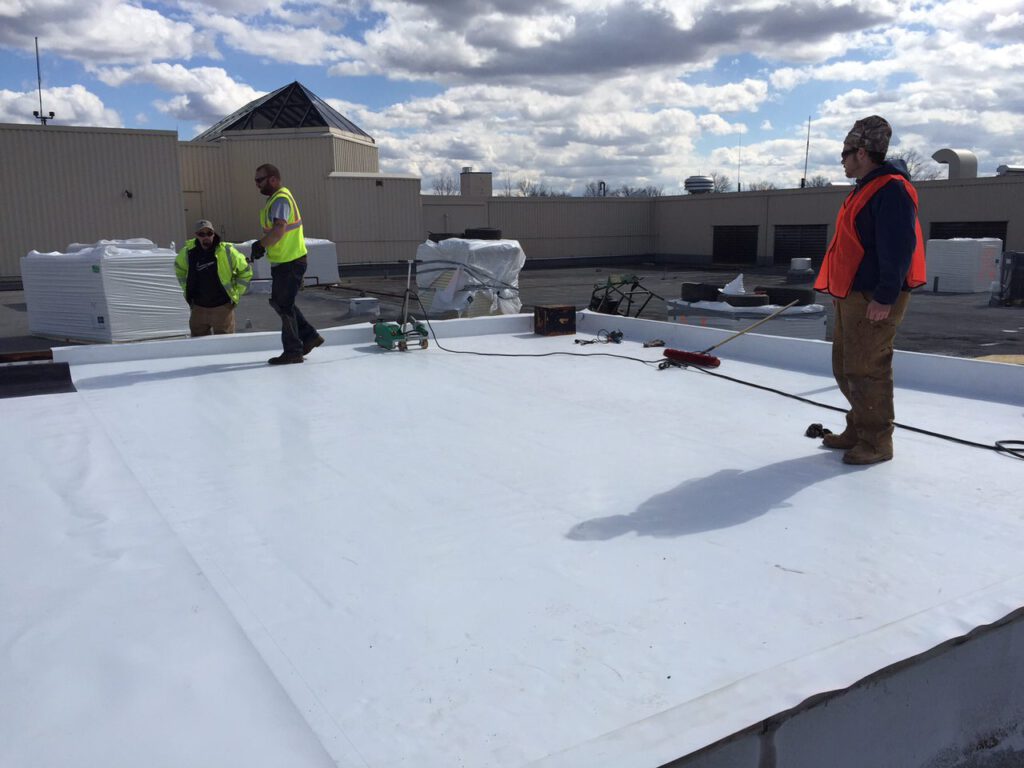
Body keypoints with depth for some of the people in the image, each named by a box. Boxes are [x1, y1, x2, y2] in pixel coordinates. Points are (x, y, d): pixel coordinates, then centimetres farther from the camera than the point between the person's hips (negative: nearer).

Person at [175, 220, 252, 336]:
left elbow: (245, 272, 2)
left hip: (222, 308, -3)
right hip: (198, 308, 4)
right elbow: (179, 269, 21)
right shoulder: (188, 252, -1)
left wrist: (235, 293, -1)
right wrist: (187, 289, 13)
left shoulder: (227, 251, -10)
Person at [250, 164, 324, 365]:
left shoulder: (281, 199, -17)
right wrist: (262, 244, 4)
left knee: (284, 305, -2)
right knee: (278, 302, 17)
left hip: (290, 263, -10)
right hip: (282, 261, 10)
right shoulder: (275, 199, 16)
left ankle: (293, 351, 7)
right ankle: (309, 336, 23)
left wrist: (260, 245, -26)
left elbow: (279, 229, -32)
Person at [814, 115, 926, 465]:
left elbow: (899, 247, -22)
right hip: (851, 295, 10)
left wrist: (884, 298, -24)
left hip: (874, 299, -10)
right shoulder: (864, 190, 18)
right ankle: (858, 430, 27)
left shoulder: (891, 189, -15)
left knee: (865, 370, -7)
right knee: (845, 367, 15)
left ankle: (876, 442, 3)